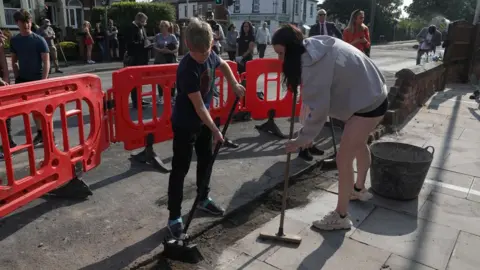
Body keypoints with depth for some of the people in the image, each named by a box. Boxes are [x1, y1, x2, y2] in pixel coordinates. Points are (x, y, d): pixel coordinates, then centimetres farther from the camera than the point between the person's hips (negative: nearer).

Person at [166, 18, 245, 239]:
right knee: (180, 169, -2)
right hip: (185, 124, -8)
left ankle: (203, 199, 40)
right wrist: (215, 130, -21)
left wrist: (234, 84, 8)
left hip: (203, 120, 8)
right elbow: (199, 106, -26)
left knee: (206, 160, 19)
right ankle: (174, 217, 9)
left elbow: (223, 64, 18)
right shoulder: (187, 69, -30)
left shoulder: (210, 55, -8)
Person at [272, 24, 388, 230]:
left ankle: (341, 216, 6)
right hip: (371, 95, 11)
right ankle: (359, 189, 50)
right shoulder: (315, 48, 1)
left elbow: (318, 108, -27)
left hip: (368, 104, -11)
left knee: (343, 158, -7)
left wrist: (302, 139, -17)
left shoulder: (315, 63, -29)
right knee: (358, 143, 27)